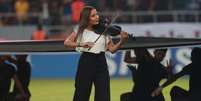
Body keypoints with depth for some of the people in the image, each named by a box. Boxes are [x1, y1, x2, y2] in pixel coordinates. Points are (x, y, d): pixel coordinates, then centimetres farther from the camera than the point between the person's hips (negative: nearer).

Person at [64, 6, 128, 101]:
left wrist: (121, 41, -16)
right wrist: (81, 44, -24)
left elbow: (112, 49, 2)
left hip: (101, 63, 1)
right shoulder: (80, 31, 1)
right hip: (86, 62, -1)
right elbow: (67, 42, -9)